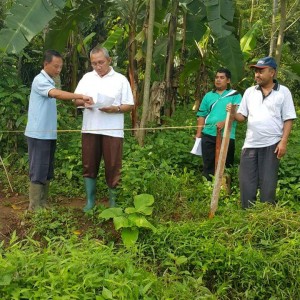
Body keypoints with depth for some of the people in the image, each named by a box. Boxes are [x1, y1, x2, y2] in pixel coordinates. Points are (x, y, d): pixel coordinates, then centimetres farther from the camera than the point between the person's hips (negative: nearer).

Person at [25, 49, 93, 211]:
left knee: (47, 172, 13)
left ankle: (43, 204, 21)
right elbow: (57, 93, -31)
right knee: (38, 171, -5)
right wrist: (81, 96, -39)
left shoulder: (49, 82, 15)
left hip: (49, 134, 9)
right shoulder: (40, 80, -14)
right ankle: (34, 208, 1)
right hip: (38, 134, -9)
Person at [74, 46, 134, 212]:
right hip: (90, 129, 3)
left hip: (112, 130, -3)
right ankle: (90, 200, 17)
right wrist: (83, 102, -10)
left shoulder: (120, 79, 2)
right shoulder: (87, 78, 12)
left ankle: (113, 201, 12)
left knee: (113, 166, -1)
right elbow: (76, 100, 13)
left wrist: (115, 108, -17)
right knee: (89, 165, 7)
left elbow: (130, 105, 1)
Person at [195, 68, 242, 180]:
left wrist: (224, 123, -25)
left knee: (226, 166, 4)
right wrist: (198, 133, 5)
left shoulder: (235, 95, 2)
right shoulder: (208, 96, 14)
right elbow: (201, 115, 13)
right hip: (208, 135, 3)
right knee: (208, 165, 7)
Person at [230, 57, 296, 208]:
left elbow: (288, 119, -4)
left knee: (268, 183, 3)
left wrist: (283, 142, -12)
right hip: (250, 144, 4)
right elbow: (242, 116, 9)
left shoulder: (283, 92, -2)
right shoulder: (249, 92, 9)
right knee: (246, 182, 6)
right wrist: (233, 113, -13)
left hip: (271, 145, -4)